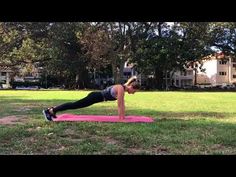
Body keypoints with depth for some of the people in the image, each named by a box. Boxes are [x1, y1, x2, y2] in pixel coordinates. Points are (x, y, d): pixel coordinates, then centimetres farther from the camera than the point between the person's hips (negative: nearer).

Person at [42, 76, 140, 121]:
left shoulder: (123, 89, 10)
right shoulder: (121, 89, -18)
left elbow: (122, 103, 17)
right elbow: (119, 104, -19)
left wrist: (123, 115, 18)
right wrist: (121, 117, -13)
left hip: (97, 96, 8)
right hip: (96, 97, -8)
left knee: (76, 105, 12)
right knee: (75, 105, -9)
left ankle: (53, 109, 18)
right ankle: (49, 111, -8)